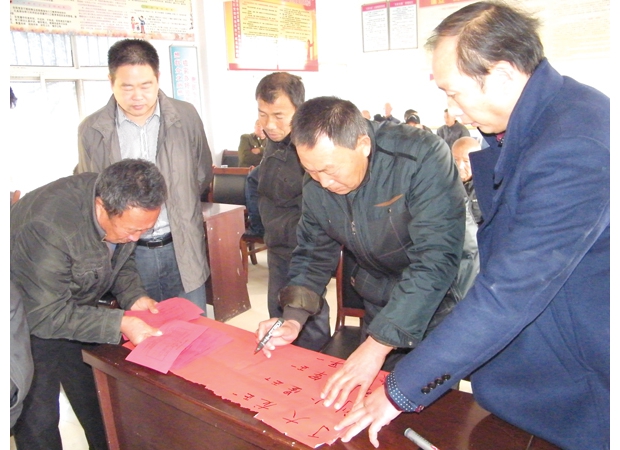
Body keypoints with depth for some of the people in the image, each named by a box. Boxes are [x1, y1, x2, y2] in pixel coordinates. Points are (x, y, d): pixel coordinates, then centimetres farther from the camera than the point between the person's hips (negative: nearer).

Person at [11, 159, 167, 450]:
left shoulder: (122, 205, -18)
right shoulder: (49, 228, -38)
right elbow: (45, 315, -30)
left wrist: (133, 296, -17)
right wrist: (119, 324, -34)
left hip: (75, 309, 6)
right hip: (30, 321, -6)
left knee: (99, 406, 16)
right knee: (38, 418, 2)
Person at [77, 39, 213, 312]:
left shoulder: (185, 116, -1)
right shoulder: (92, 130, -2)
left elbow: (203, 174, 11)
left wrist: (178, 206, 5)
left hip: (182, 249, 1)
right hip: (127, 253, 0)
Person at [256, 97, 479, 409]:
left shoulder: (422, 158, -28)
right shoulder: (317, 187, -9)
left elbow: (435, 259, -33)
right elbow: (313, 254, 2)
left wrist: (378, 344, -36)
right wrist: (293, 320, -13)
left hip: (446, 301, -4)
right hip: (381, 307, 5)